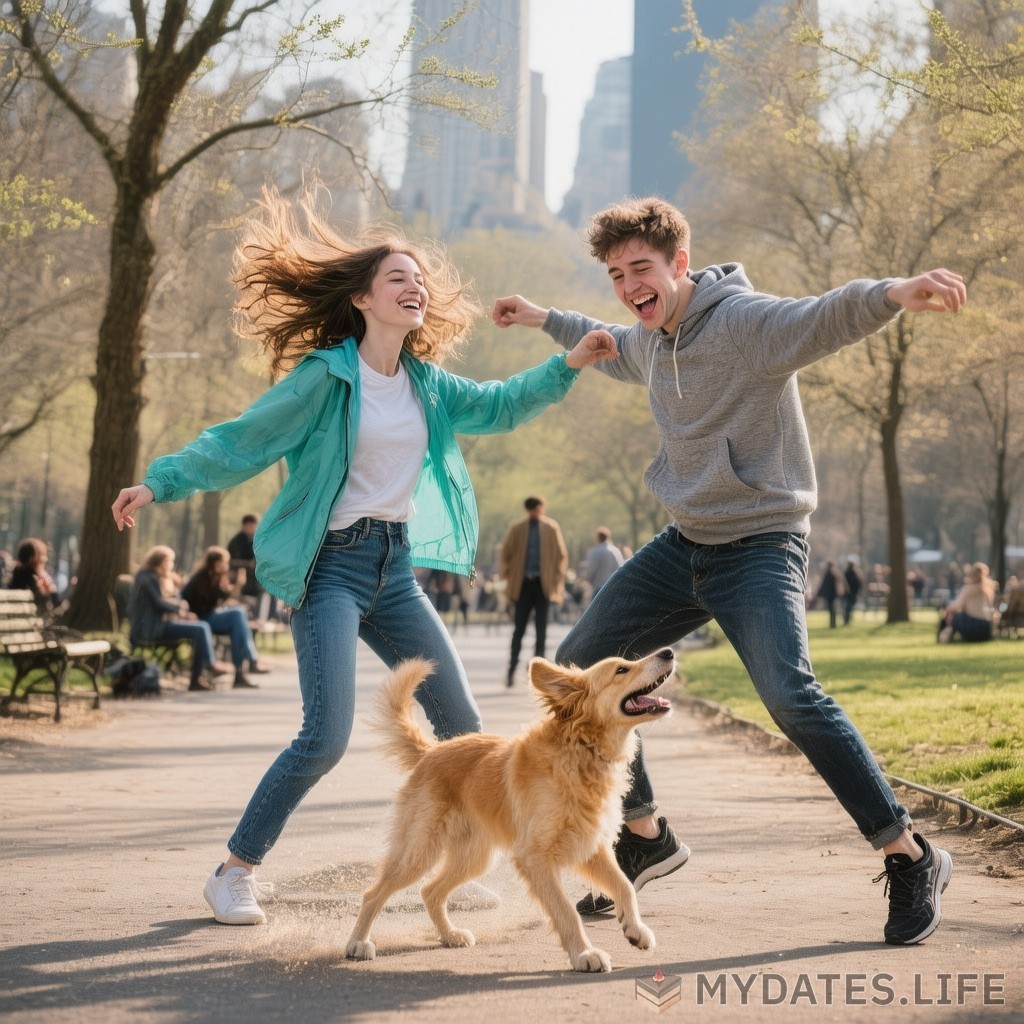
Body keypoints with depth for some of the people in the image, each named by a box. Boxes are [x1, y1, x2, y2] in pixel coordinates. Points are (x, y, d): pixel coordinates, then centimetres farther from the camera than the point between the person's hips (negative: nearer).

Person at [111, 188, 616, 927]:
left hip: (396, 567, 7)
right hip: (332, 565, -7)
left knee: (462, 724, 5)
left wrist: (568, 366, 7)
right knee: (327, 737, -17)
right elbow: (241, 443, -9)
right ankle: (234, 872, 1)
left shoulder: (425, 383, 8)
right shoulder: (326, 377, -10)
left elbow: (498, 407, 19)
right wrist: (159, 483, -17)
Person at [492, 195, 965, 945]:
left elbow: (825, 318, -39)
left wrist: (897, 293, -60)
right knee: (579, 668, 10)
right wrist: (544, 320, 42)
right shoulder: (653, 337, 8)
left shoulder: (744, 321, -18)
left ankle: (911, 859, -12)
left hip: (760, 547, -9)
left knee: (791, 696, -27)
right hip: (684, 546, 9)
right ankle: (645, 836, 26)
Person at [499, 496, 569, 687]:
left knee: (541, 630, -1)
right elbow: (505, 553, 9)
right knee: (519, 629, 0)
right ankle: (512, 669, 6)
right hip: (522, 584, 0)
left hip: (543, 584, 0)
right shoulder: (517, 528, 3)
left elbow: (562, 555, 7)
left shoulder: (551, 528, 3)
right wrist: (508, 578, 3)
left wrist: (557, 581, 0)